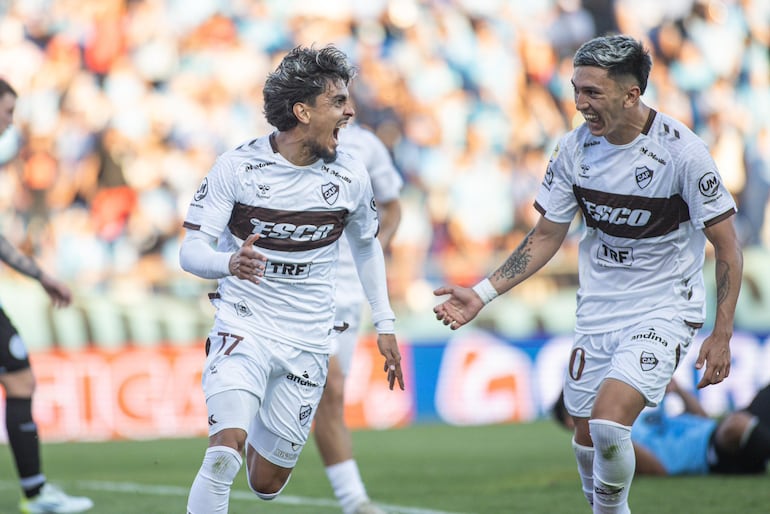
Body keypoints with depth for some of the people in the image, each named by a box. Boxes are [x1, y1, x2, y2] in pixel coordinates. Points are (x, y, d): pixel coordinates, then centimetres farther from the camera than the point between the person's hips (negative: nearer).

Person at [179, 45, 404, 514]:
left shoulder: (350, 176, -2)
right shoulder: (236, 167, -11)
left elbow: (366, 244, 17)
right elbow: (191, 251, -12)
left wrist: (385, 323, 14)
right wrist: (231, 263, -34)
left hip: (308, 346, 3)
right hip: (243, 329, -3)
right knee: (223, 458, -26)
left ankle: (259, 438, 44)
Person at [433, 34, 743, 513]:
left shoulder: (682, 151, -18)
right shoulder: (575, 148, -4)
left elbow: (728, 248, -10)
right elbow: (546, 237, 8)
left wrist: (722, 337, -14)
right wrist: (482, 294, -1)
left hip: (664, 311, -5)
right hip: (597, 311, 5)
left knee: (608, 419, -22)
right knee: (586, 437, 7)